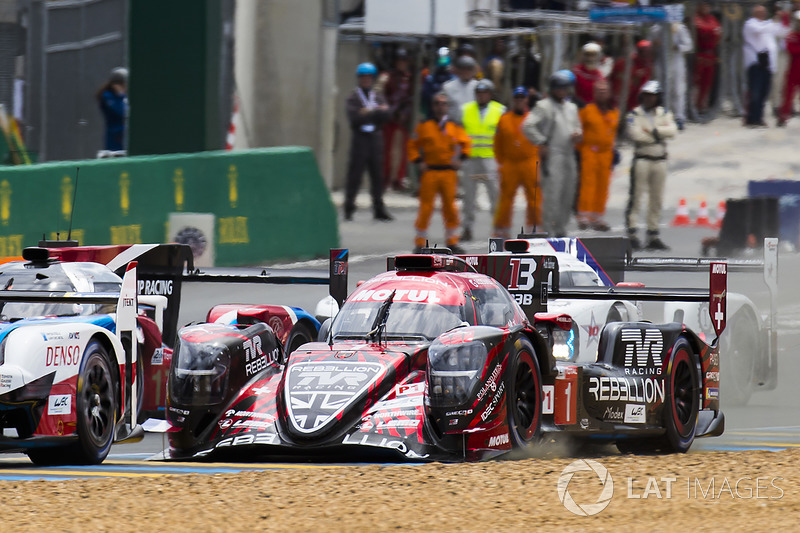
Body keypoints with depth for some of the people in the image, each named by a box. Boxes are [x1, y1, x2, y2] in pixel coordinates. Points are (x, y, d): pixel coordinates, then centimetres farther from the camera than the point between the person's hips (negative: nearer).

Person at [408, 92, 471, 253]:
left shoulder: (454, 127, 7)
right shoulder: (424, 126, 2)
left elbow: (465, 143, 15)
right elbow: (413, 145, 7)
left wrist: (460, 158, 2)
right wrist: (418, 162, -4)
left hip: (449, 172, 2)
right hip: (429, 171, -2)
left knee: (450, 207, 4)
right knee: (426, 206, -2)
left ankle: (452, 241, 15)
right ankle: (420, 242, 6)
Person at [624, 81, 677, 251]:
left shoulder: (664, 114, 10)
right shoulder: (635, 114, -1)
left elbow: (672, 130, -6)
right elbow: (635, 134, -15)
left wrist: (653, 130, -15)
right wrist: (658, 135, -8)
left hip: (660, 160, 4)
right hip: (642, 159, -4)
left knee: (657, 199, 8)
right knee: (636, 197, -9)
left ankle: (653, 235, 15)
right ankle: (631, 233, -8)